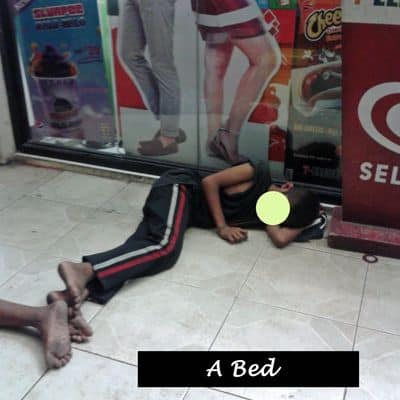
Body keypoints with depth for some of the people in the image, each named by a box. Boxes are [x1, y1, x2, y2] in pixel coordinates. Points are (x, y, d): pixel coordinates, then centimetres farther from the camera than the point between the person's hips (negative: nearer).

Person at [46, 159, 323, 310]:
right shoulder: (258, 174, -8)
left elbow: (281, 239, -7)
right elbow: (210, 181, -10)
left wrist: (305, 220, 3)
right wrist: (222, 226, -14)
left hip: (188, 214, 6)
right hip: (179, 189, -6)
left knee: (147, 245, -22)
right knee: (165, 247, -31)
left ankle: (80, 291, -39)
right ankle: (84, 270, -46)